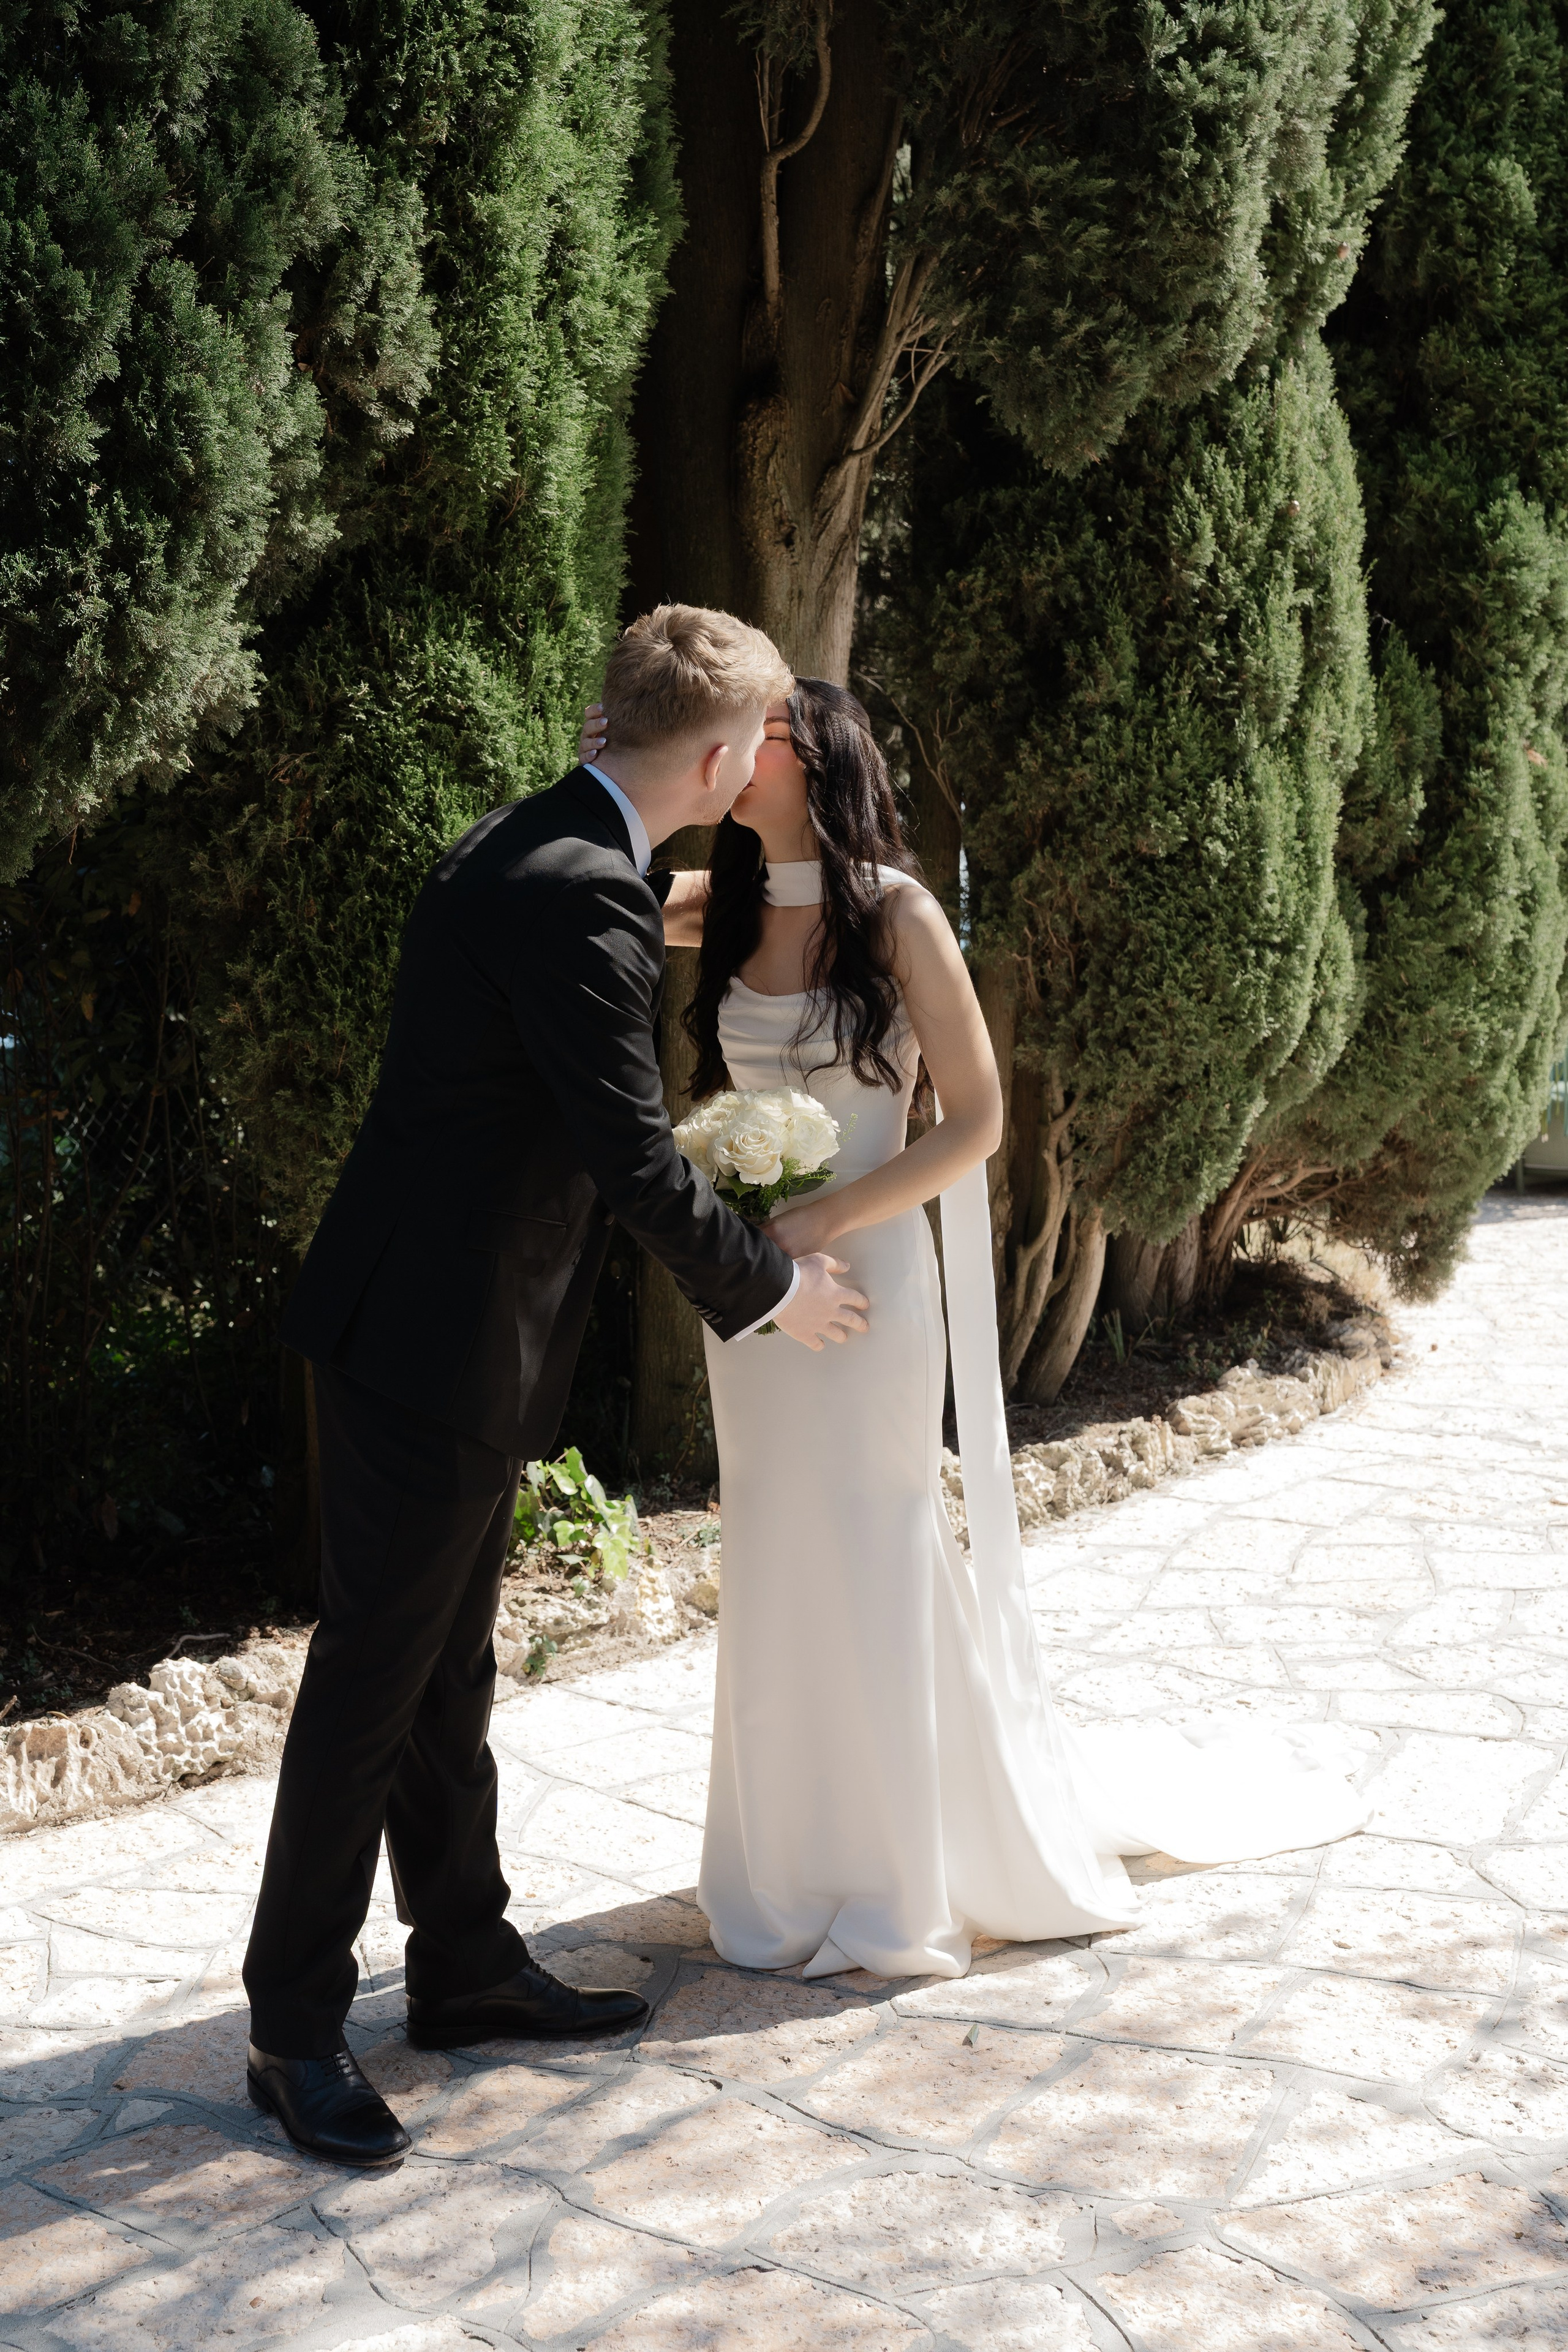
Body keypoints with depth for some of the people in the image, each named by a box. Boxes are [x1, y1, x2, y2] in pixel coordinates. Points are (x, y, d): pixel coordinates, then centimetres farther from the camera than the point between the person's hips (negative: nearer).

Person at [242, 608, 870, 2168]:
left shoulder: (521, 849, 10)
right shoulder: (584, 898, -21)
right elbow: (633, 1157, -20)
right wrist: (767, 1287, -6)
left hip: (445, 1332, 10)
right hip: (432, 1341, -10)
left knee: (446, 1673, 17)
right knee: (372, 1681, 0)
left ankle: (466, 1965, 29)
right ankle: (295, 2031, 12)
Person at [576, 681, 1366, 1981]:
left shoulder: (896, 915, -11)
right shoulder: (723, 910, 4)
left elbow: (977, 1121, -11)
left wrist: (827, 1218, -19)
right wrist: (614, 762, -7)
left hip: (866, 1278, -5)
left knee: (873, 1569, 3)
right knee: (778, 1577, 12)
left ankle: (896, 1886, 18)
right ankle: (803, 1864, 26)